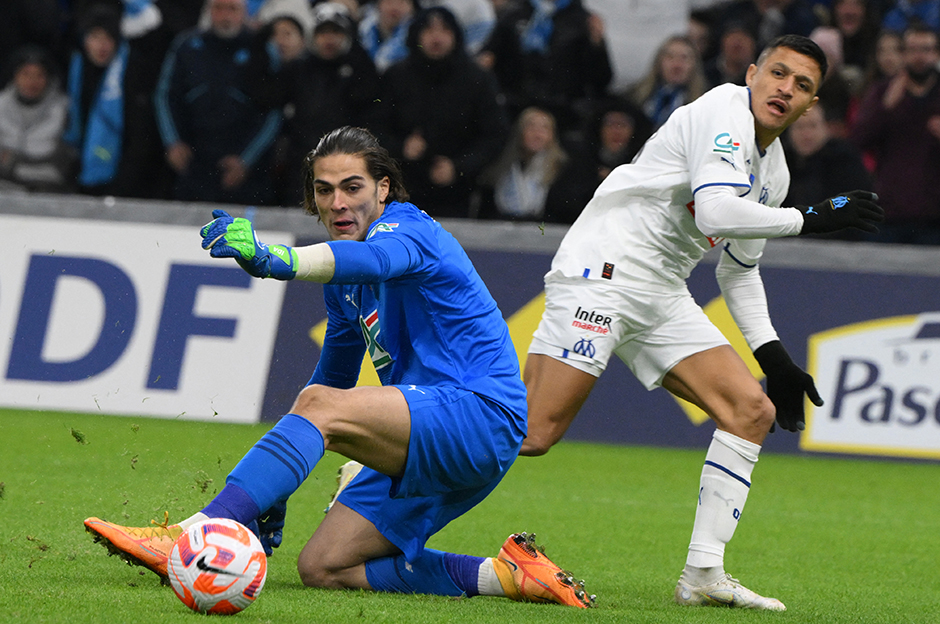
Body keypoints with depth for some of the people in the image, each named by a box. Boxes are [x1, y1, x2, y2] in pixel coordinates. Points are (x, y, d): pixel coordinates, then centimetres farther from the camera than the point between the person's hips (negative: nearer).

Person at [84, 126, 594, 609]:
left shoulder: (409, 227, -10)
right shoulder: (343, 286, 18)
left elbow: (372, 258, -35)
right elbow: (333, 374, 29)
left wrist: (274, 259, -55)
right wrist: (273, 487, 23)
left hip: (481, 412, -10)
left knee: (320, 405, -29)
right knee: (321, 568, -2)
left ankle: (192, 538, -40)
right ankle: (503, 576, -4)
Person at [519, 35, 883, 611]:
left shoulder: (774, 170, 17)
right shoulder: (723, 112, -11)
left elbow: (739, 267, 27)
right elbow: (714, 213, -25)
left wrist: (773, 356, 17)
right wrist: (811, 218, -17)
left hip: (663, 300, 9)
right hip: (601, 272, -9)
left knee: (753, 410, -2)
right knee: (532, 434, -20)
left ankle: (703, 574, -2)